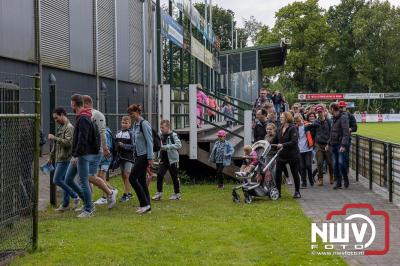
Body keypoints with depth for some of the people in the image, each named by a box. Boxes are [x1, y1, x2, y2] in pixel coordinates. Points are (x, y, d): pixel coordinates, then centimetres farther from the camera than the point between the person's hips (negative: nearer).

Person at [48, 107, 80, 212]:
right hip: (59, 159, 9)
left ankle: (75, 196, -4)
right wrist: (51, 156, 25)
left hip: (64, 159, -9)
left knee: (57, 180, -13)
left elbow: (68, 142, -24)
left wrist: (54, 138, -20)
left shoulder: (69, 128, -11)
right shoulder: (60, 127, 18)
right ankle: (65, 204, 15)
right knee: (63, 181, 10)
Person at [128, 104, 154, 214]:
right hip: (138, 155, 9)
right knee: (141, 180, 7)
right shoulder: (135, 125, 14)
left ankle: (145, 204, -8)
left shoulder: (144, 124, -12)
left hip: (144, 155, -9)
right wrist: (134, 155, 17)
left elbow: (149, 141, -16)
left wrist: (150, 158, -19)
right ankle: (147, 207, 11)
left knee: (132, 178, -12)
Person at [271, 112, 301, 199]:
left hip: (292, 155, -6)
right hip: (281, 155, 6)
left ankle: (297, 192, 18)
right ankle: (277, 191, 6)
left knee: (295, 174, 7)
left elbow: (294, 142, -23)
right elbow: (275, 140, 14)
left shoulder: (292, 128, -13)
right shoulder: (280, 129, 8)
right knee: (278, 173, -2)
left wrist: (283, 145, -29)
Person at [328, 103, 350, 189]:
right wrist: (329, 144, 23)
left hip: (341, 145, -8)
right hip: (334, 145, 8)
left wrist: (343, 145, -25)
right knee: (335, 164, 6)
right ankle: (338, 182, 12)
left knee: (341, 162, -15)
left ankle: (346, 179, 4)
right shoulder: (334, 119, 17)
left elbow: (346, 133, -18)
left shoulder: (343, 118, -10)